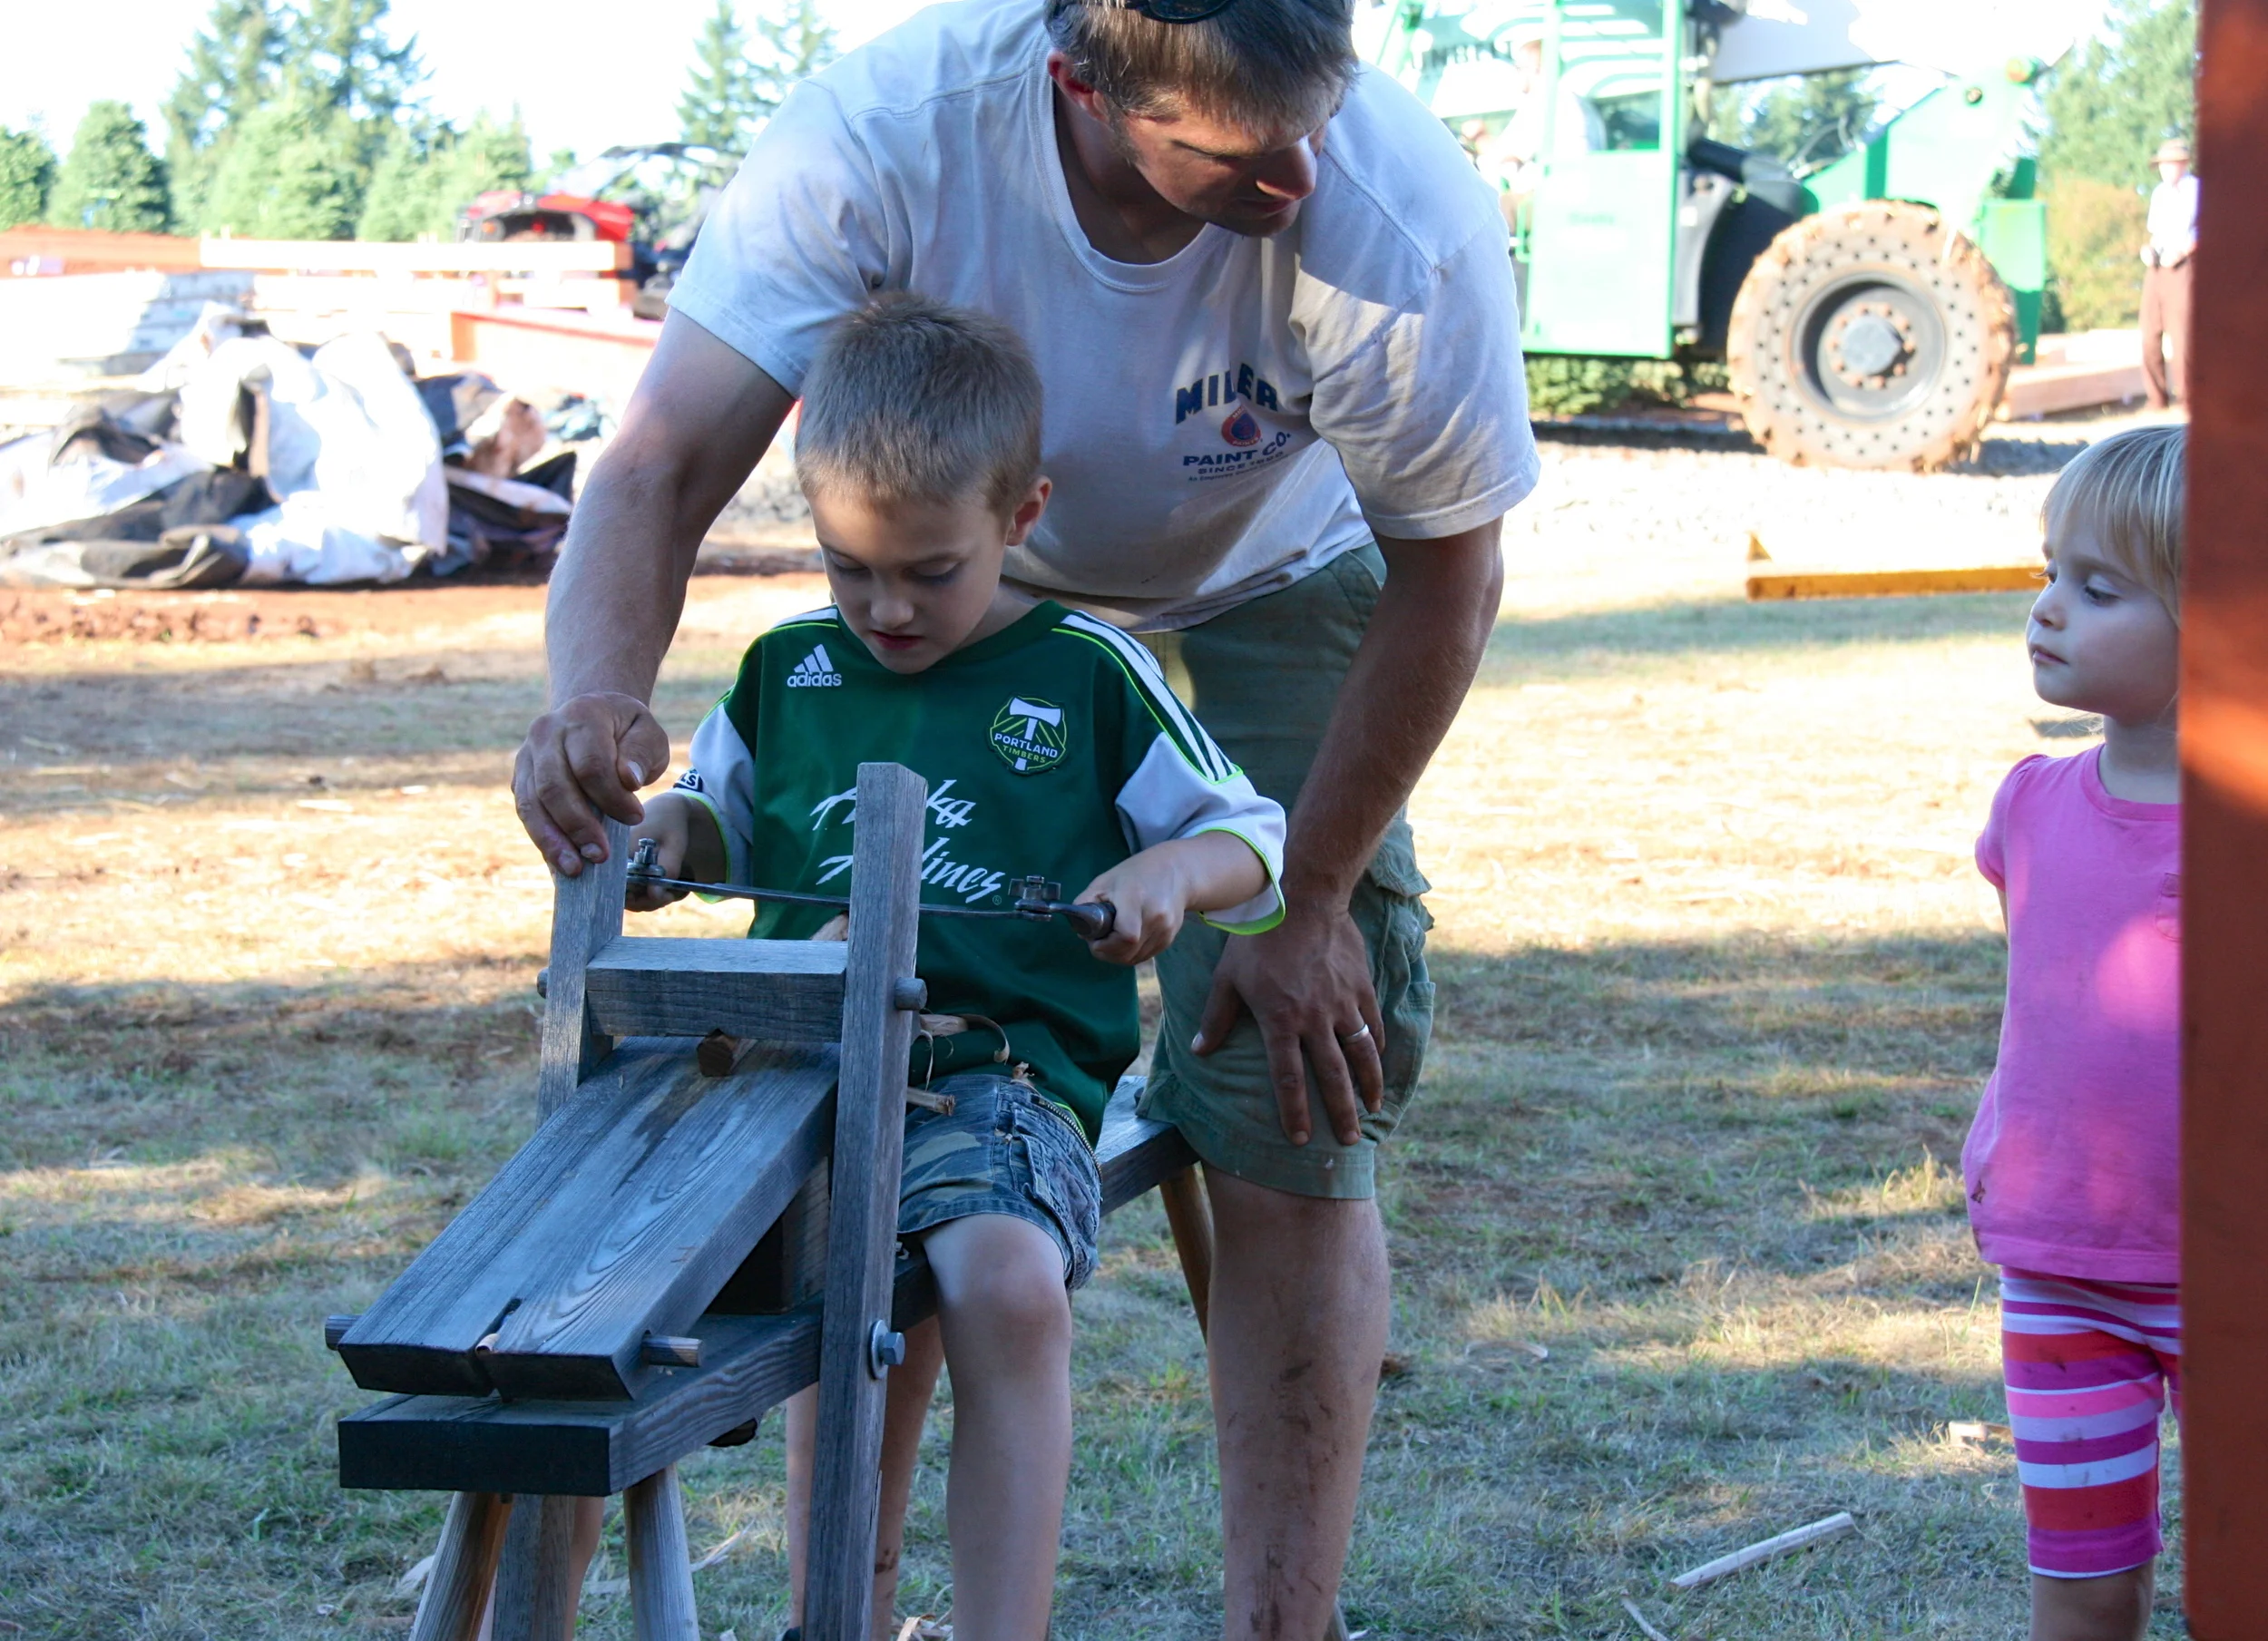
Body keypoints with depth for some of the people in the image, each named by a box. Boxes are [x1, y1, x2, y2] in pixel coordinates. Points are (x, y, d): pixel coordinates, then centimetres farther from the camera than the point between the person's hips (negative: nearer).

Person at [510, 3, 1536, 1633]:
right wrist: (597, 699, -55)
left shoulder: (1405, 220, -36)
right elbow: (662, 470, -33)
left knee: (1288, 1142, -9)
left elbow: (1447, 582, -19)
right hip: (982, 594, 1)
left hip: (1269, 598, -1)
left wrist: (1308, 901, -13)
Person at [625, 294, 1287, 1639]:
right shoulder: (788, 672, 16)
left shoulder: (1086, 678, 7)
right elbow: (725, 818, 33)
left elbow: (1259, 844, 11)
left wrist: (1173, 872, -11)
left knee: (1005, 1285, -33)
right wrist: (670, 834, 9)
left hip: (1007, 1070, -3)